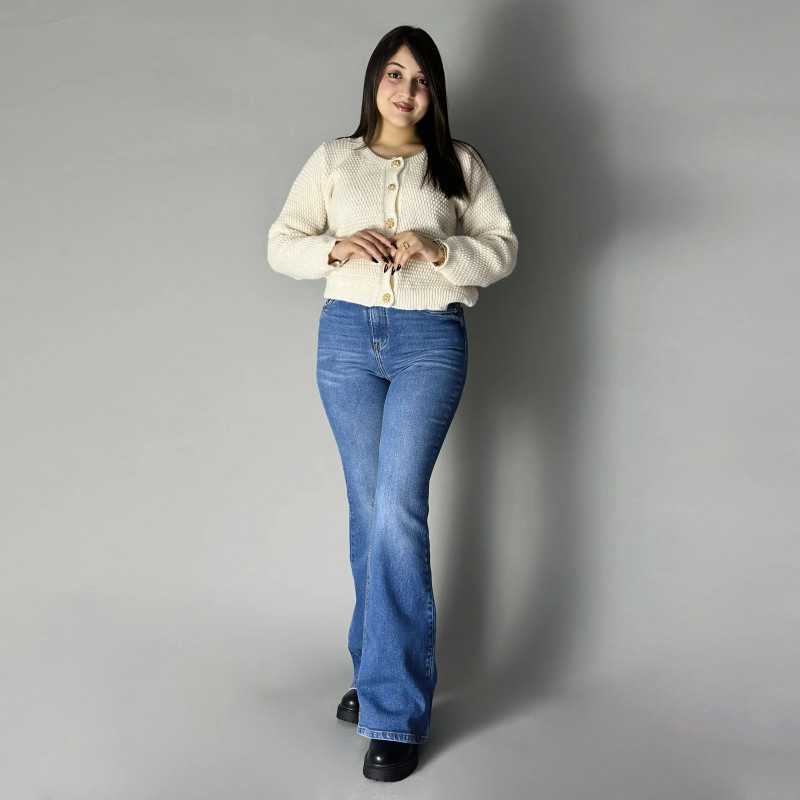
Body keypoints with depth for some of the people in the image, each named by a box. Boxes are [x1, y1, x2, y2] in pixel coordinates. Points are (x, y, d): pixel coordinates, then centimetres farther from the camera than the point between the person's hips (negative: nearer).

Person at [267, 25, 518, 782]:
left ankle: (394, 711, -7)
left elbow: (502, 246, 4)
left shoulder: (460, 163, 8)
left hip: (430, 341, -2)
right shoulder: (332, 159, 11)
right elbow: (280, 243, 9)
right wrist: (336, 248, -12)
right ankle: (378, 670, 24)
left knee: (398, 508, -13)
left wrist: (439, 250, -14)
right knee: (369, 509, 8)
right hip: (347, 335, 2)